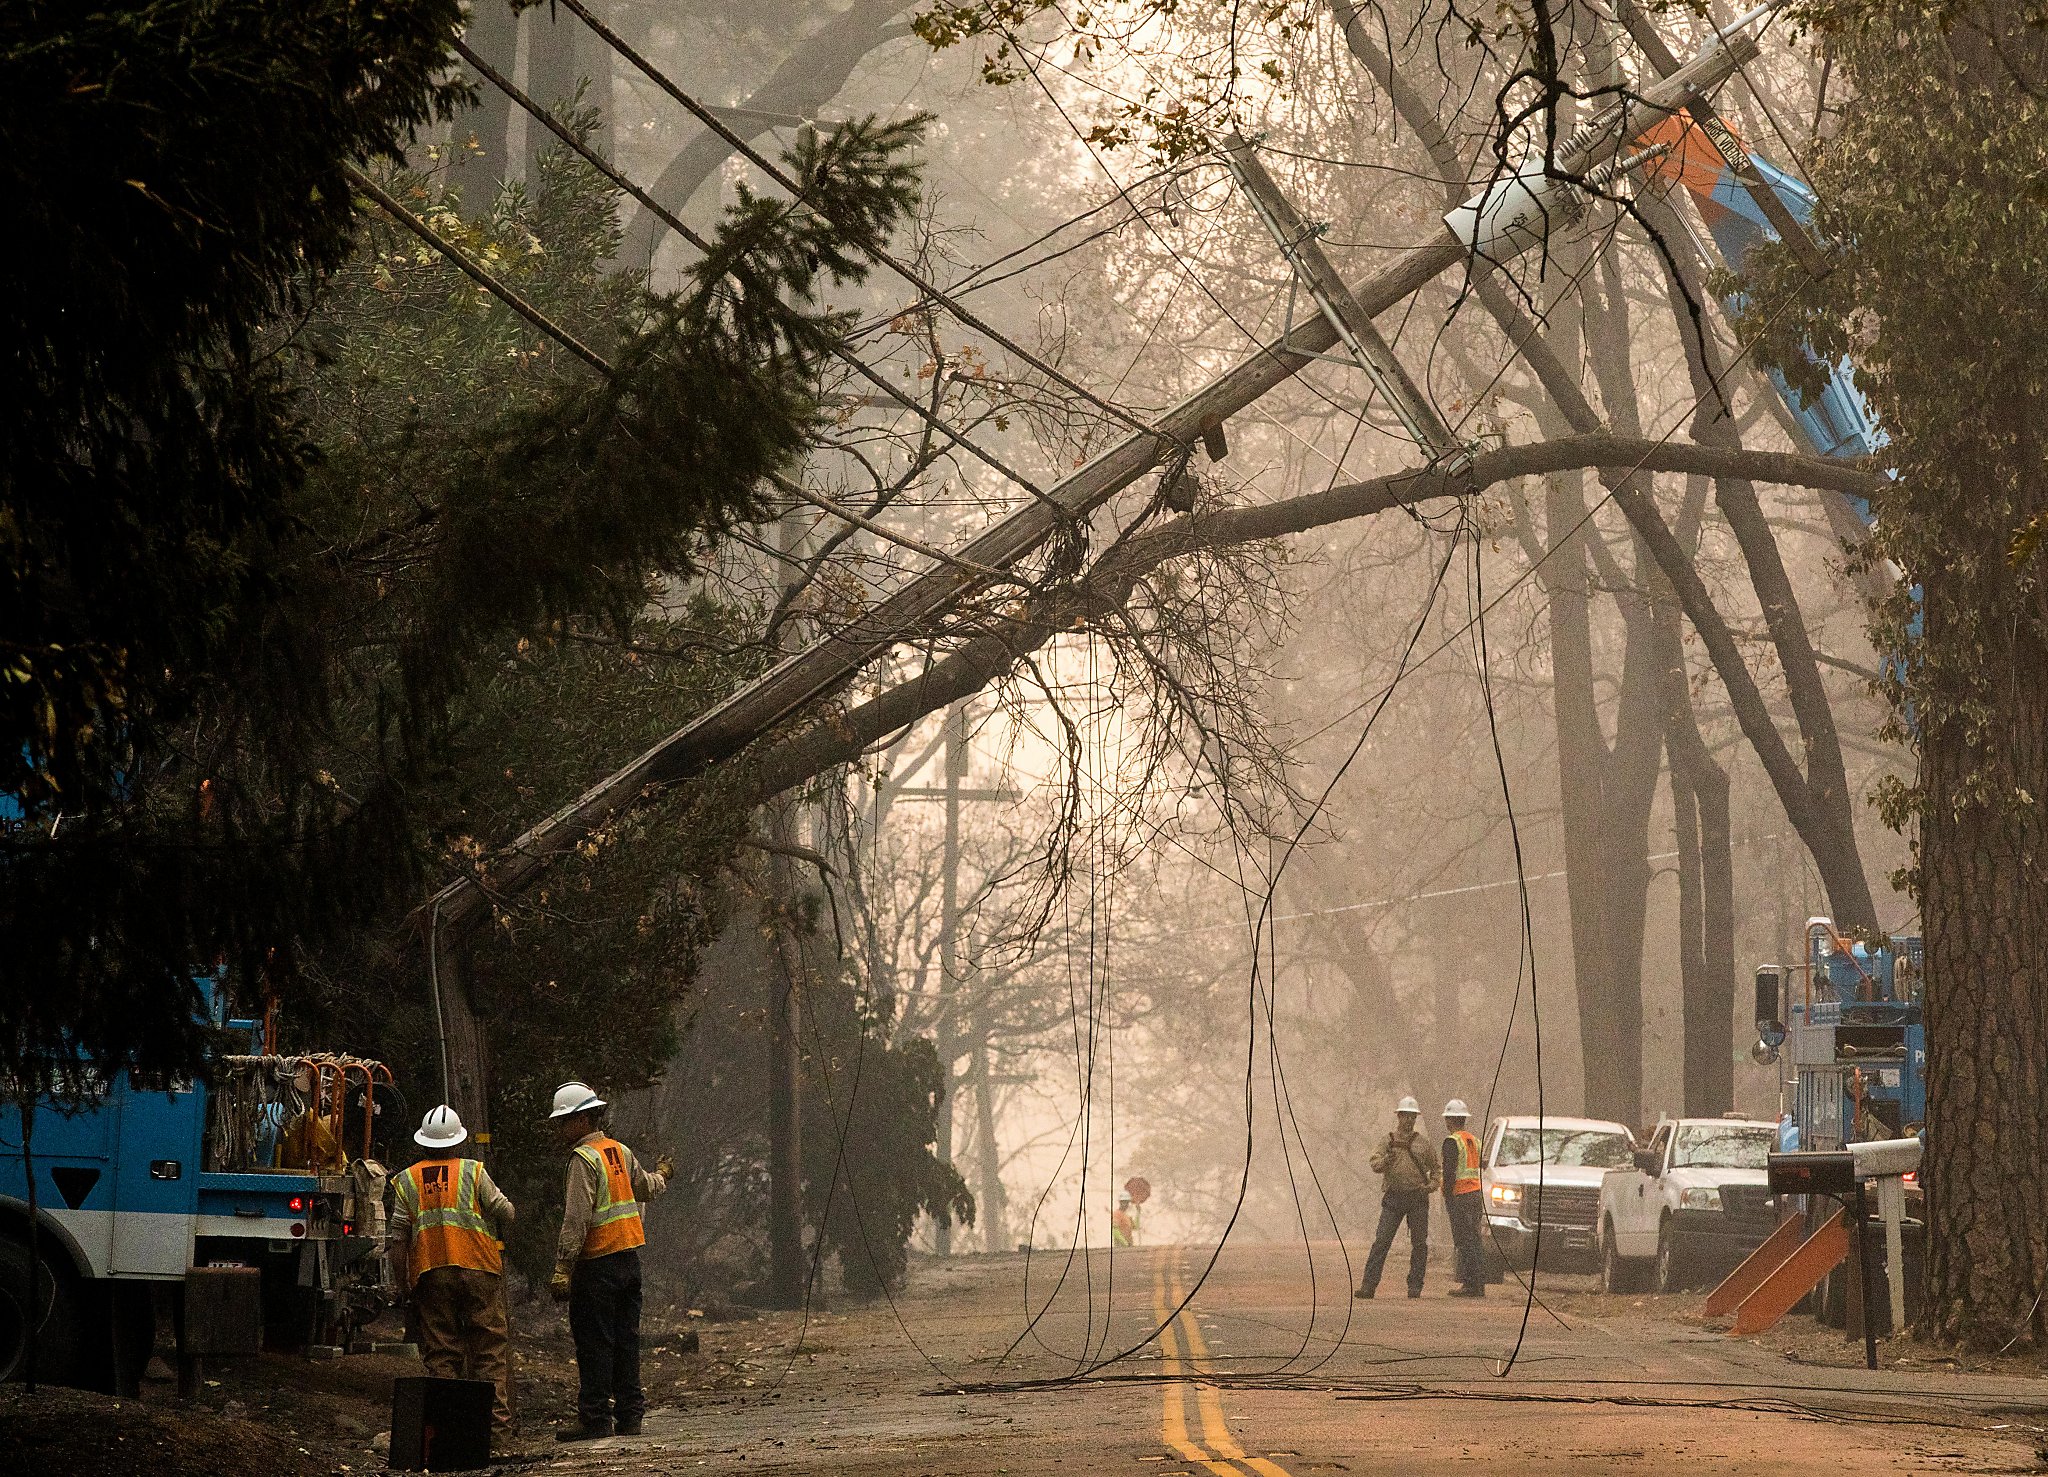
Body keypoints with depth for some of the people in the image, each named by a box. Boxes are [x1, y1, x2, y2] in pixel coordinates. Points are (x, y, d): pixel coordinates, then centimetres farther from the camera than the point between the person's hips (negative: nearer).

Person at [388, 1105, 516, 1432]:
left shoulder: (406, 1181, 7)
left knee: (440, 1350, 4)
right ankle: (497, 1415, -2)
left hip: (430, 1273, 1)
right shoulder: (474, 1173, 2)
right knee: (489, 1344, 4)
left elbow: (396, 1239, 3)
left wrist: (403, 1284, 8)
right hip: (478, 1270, -1)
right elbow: (505, 1212, 1)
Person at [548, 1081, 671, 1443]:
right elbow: (647, 1189, 30)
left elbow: (576, 1221, -20)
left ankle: (595, 1418, -5)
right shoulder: (621, 1152, 11)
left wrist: (562, 1270, -21)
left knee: (594, 1344, -4)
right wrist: (662, 1175, 53)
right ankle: (629, 1415, 12)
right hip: (629, 1259, 8)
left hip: (597, 1264, -8)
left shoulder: (584, 1159, -13)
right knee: (626, 1340, 10)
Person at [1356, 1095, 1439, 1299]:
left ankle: (1415, 1286, 8)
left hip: (1418, 1198, 1)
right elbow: (1376, 1166, -3)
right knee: (1381, 1242, -8)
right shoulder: (1388, 1141, 10)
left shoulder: (1422, 1143, 12)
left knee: (1419, 1244, 0)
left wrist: (1432, 1184, -3)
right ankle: (1368, 1286, -10)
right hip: (1393, 1198, -1)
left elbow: (1435, 1169, 16)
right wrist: (1388, 1158, -23)